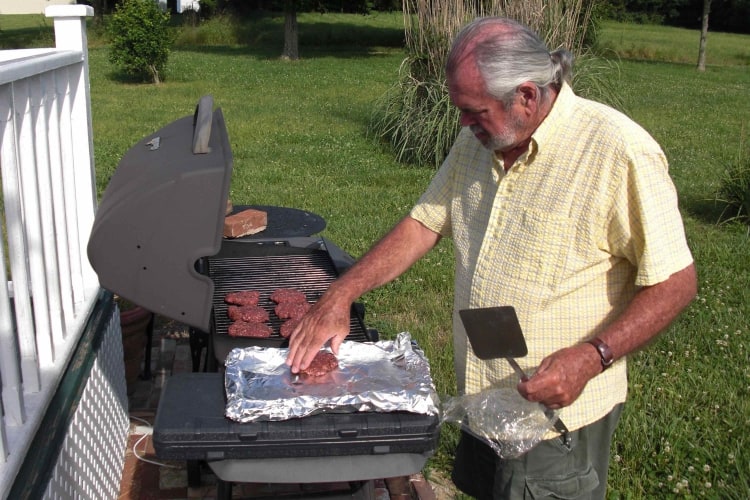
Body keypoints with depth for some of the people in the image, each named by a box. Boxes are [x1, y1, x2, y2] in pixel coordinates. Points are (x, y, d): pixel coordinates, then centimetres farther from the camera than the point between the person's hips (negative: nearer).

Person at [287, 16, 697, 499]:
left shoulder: (619, 152, -22)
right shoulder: (477, 141, 1)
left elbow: (676, 282, -18)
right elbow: (423, 224, 8)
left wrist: (591, 358, -28)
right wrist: (341, 296, 0)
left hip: (557, 409, -6)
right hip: (481, 396, 7)